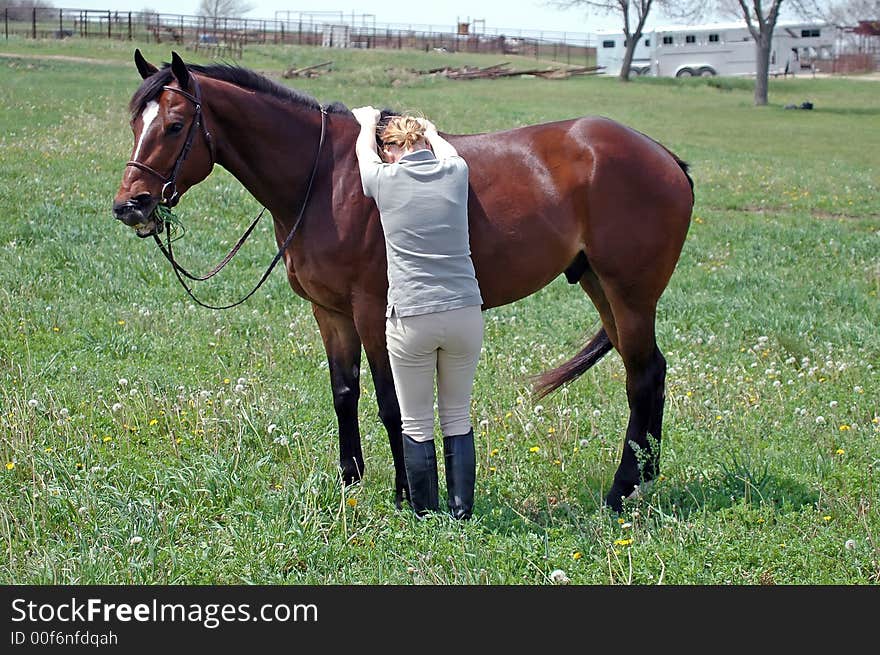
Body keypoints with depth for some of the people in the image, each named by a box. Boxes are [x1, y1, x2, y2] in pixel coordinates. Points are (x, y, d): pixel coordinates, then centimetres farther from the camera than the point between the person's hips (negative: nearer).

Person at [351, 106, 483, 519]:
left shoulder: (384, 180, -2)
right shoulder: (456, 173, 3)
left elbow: (364, 152, 22)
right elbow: (446, 151, 29)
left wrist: (368, 121, 42)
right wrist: (429, 131, 50)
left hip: (410, 319, -3)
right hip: (465, 314, 3)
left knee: (416, 425, 9)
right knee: (458, 419, 15)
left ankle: (427, 519, 13)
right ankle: (462, 514, 14)